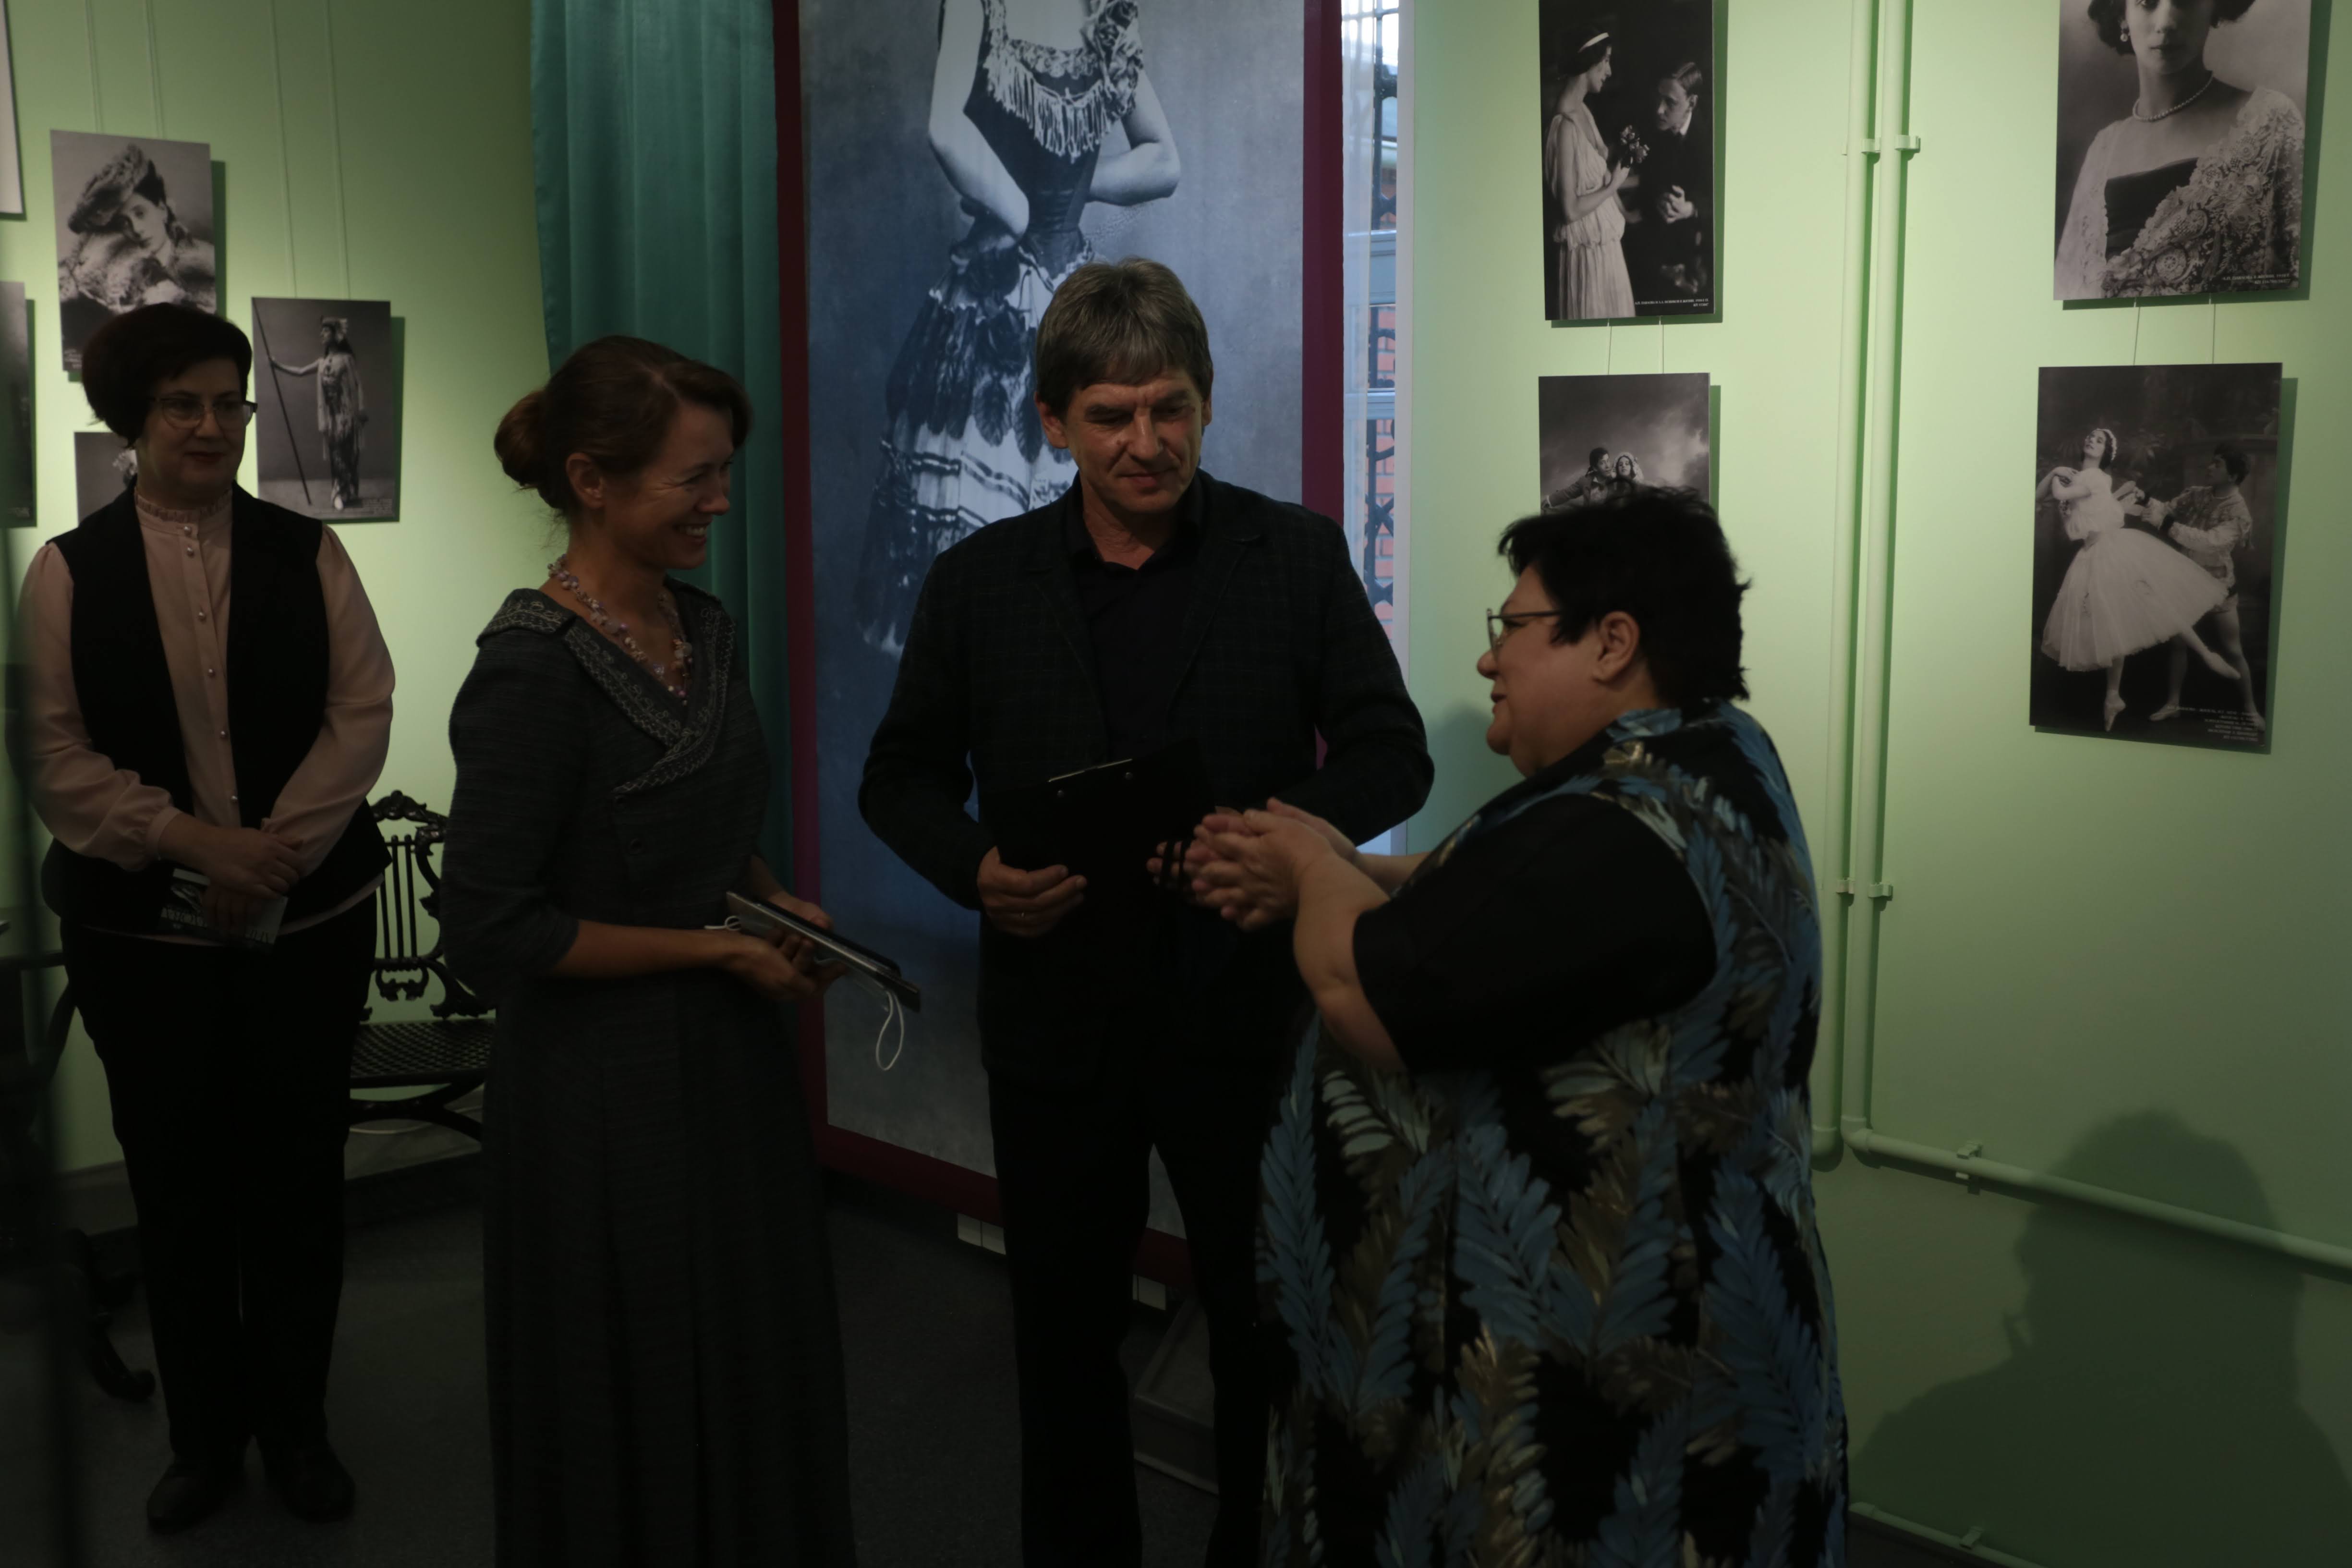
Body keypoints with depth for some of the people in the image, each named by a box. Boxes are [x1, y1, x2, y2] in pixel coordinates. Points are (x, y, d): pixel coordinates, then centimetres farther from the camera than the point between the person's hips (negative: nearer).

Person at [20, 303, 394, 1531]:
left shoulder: (306, 554, 3)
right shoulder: (68, 573, 2)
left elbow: (362, 712, -4)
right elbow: (58, 753, -4)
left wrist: (278, 848, -16)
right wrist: (196, 842, -17)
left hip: (307, 918, 0)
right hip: (142, 930, 0)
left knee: (298, 1178, 7)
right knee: (177, 1187, 9)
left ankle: (295, 1425, 25)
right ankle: (204, 1436, 26)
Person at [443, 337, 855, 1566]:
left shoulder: (702, 626, 4)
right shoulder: (535, 664, -19)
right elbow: (493, 928, -20)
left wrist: (773, 904, 0)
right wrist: (720, 948, -16)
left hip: (727, 1055, 7)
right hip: (608, 1083, -7)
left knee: (760, 1381, 17)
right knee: (639, 1411, 9)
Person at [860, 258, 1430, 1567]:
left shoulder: (1299, 555, -3)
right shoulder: (980, 581, 1)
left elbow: (1393, 754, -3)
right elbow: (903, 772, 8)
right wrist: (974, 867, -13)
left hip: (1247, 1013, -1)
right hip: (1056, 1011, 2)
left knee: (1272, 1335, 13)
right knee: (1065, 1334, 16)